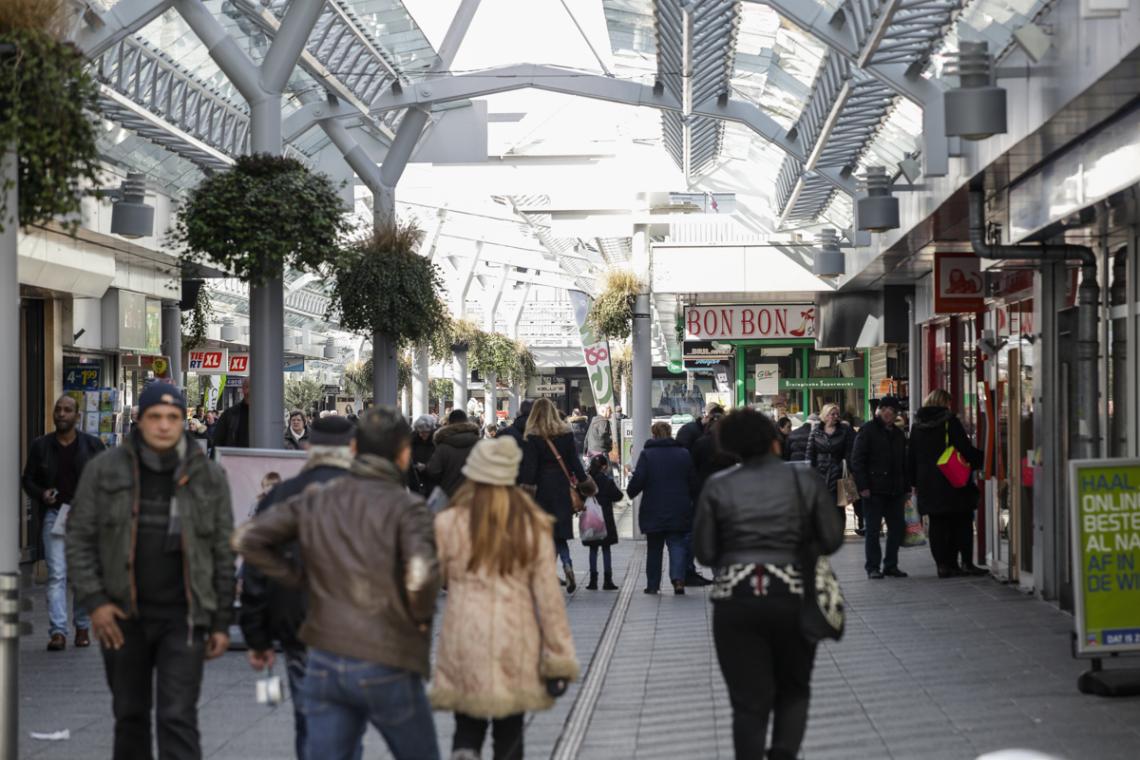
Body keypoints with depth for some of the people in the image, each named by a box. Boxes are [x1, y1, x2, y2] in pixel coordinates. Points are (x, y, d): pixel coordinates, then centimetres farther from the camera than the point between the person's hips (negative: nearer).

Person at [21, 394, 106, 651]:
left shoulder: (93, 445, 4)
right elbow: (27, 480, 11)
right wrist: (41, 494, -8)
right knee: (56, 574, -9)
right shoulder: (40, 446, 6)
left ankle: (83, 627, 21)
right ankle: (58, 631, -13)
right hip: (54, 515, 0)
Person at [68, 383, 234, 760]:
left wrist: (221, 623, 2)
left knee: (178, 717, -7)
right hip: (123, 616, 2)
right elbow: (79, 537, 3)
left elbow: (224, 553, 4)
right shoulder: (104, 470, 0)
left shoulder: (209, 477, 1)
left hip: (183, 617, -1)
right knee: (130, 715, 14)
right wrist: (94, 601, -7)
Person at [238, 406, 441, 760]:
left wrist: (299, 580, 8)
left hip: (324, 663, 4)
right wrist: (421, 618, -6)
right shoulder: (407, 508, -10)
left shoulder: (315, 500, 5)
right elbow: (421, 574, -25)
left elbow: (249, 539, 6)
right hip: (387, 665, -4)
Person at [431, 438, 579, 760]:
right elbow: (548, 595, -2)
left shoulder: (449, 524, -3)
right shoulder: (533, 525, -1)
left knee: (467, 729, 13)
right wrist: (560, 660, 1)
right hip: (517, 649, 1)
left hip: (465, 646, -1)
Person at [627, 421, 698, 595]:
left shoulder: (647, 454, -6)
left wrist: (630, 491, 9)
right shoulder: (684, 454, 3)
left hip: (653, 511, -1)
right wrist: (691, 499, 23)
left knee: (654, 548, 10)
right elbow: (693, 482, 7)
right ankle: (678, 577, -18)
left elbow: (638, 480, -11)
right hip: (679, 511, 1)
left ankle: (653, 585, 13)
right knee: (677, 544, 4)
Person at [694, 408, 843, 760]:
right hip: (793, 596, 1)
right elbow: (831, 540, 2)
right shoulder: (805, 481, 2)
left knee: (749, 701, 4)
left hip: (736, 599, 0)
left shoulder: (717, 486, 1)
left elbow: (705, 552, 1)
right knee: (793, 690, 18)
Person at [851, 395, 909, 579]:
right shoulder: (867, 431, -2)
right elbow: (857, 460, -8)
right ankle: (873, 567, 5)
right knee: (872, 529, -1)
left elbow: (903, 462, 23)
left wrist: (905, 487, 14)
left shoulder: (898, 434, 18)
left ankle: (891, 565, 14)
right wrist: (863, 486, -16)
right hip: (874, 490, -6)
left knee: (897, 528, 5)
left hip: (895, 490, 6)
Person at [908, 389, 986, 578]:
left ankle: (943, 564, 3)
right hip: (953, 483, -4)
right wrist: (982, 459, 5)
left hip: (928, 484, 4)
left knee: (937, 525, 6)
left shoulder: (918, 425, 8)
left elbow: (911, 457, 11)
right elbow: (966, 450, -10)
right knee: (962, 523, 4)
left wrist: (914, 482, 16)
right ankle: (966, 564, 1)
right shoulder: (950, 421, -8)